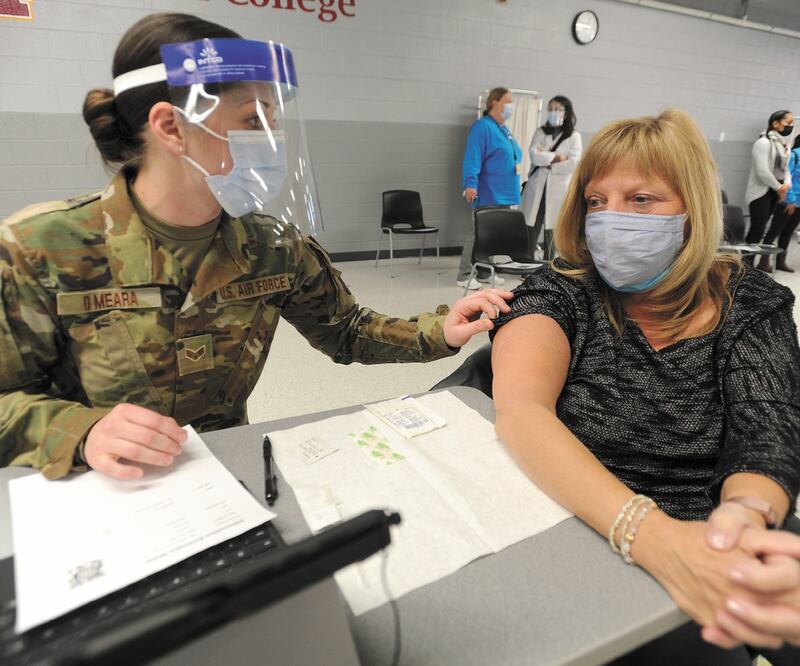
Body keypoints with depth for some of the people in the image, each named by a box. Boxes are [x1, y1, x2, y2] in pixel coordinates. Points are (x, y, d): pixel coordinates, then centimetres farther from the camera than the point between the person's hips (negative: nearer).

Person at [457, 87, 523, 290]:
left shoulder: (504, 130, 19)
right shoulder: (482, 127, -9)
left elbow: (515, 154, 30)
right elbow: (472, 158, -19)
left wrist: (517, 163, 13)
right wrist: (470, 184, -27)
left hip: (504, 194, 9)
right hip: (488, 194, -9)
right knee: (478, 233, -8)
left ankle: (484, 272, 20)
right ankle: (464, 276, -2)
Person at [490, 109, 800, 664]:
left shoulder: (752, 303, 2)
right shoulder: (559, 293, -6)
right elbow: (520, 409, -23)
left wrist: (748, 513, -32)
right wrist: (652, 534, -36)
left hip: (719, 554, 3)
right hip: (591, 544, -2)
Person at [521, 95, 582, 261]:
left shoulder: (574, 136, 6)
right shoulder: (540, 132, 13)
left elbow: (573, 163, -9)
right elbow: (534, 155, -5)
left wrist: (547, 163, -8)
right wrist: (556, 157, -9)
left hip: (558, 191, -2)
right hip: (536, 189, 2)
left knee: (553, 235, -1)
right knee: (531, 232, -2)